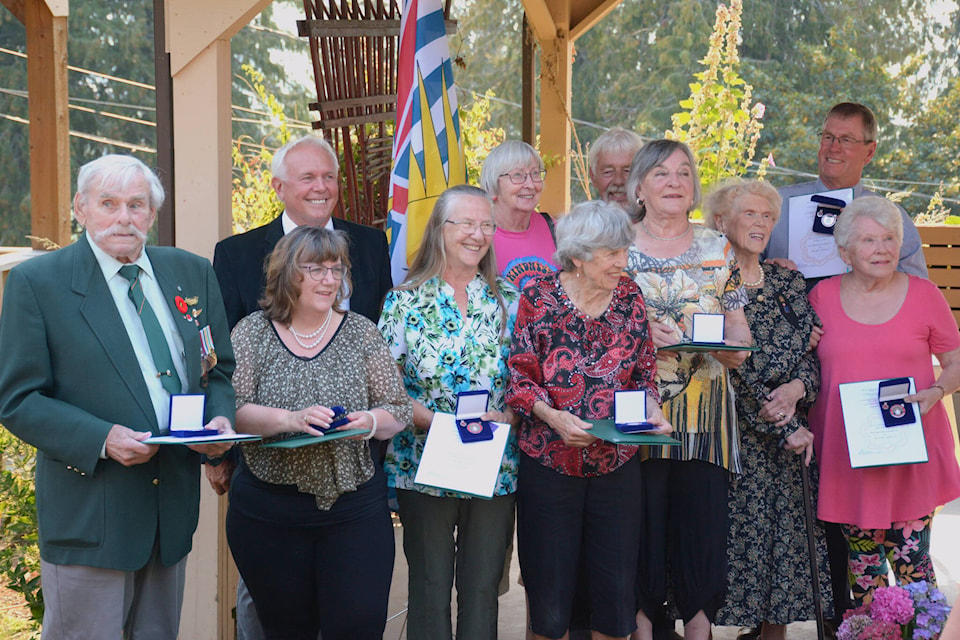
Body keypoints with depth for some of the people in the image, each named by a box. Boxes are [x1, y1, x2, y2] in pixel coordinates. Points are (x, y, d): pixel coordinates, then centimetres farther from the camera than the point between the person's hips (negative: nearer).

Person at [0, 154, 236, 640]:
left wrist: (220, 420, -10)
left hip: (174, 505, 5)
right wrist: (102, 439, -23)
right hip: (89, 513, -4)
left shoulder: (192, 273, 6)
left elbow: (219, 370, 12)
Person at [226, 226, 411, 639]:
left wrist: (370, 421, -17)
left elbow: (399, 411, 4)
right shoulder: (252, 332, 2)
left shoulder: (360, 332, 4)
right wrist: (289, 419, -24)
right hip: (268, 511, 0)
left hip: (354, 508, 1)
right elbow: (232, 411, -8)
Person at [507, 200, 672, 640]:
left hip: (617, 462, 3)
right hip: (549, 462, -3)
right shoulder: (540, 298, -6)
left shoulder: (629, 297, 3)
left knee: (617, 587, 8)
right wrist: (552, 416, -19)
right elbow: (520, 376, -5)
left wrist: (651, 407, -8)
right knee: (549, 589, 6)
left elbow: (644, 371, 11)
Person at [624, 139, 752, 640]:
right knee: (641, 509, -3)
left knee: (703, 512, 0)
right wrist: (643, 335, -14)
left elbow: (739, 329, 12)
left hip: (704, 405, 2)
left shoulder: (719, 250, 12)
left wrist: (733, 349, -10)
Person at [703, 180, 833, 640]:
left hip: (792, 437, 5)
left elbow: (814, 355, 10)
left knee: (786, 533, 6)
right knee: (738, 537, -4)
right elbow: (734, 370, -13)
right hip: (733, 436, -5)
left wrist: (798, 388, -13)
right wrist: (786, 430, -15)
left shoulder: (787, 282, 11)